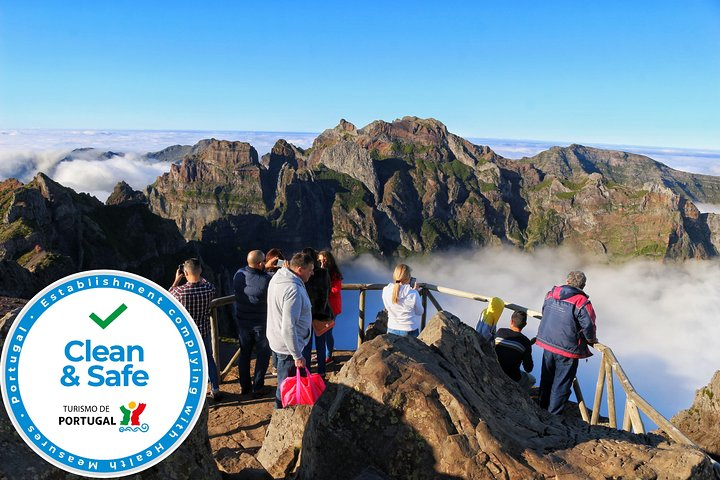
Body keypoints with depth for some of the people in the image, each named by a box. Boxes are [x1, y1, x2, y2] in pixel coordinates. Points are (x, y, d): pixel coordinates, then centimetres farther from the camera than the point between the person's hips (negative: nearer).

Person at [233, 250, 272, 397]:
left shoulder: (239, 274, -11)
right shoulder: (266, 280, -27)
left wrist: (265, 269, 10)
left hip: (242, 322, 5)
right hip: (261, 324, -5)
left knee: (244, 354, 19)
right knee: (263, 355, 13)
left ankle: (244, 386, 30)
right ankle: (257, 388, 19)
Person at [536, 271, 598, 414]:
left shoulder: (551, 295, 1)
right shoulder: (581, 302, -16)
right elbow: (588, 326, -14)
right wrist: (591, 340, 7)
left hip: (547, 344, 5)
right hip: (567, 350, -5)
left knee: (546, 379, 21)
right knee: (561, 384, 9)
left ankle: (543, 407, 35)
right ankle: (553, 414, 18)